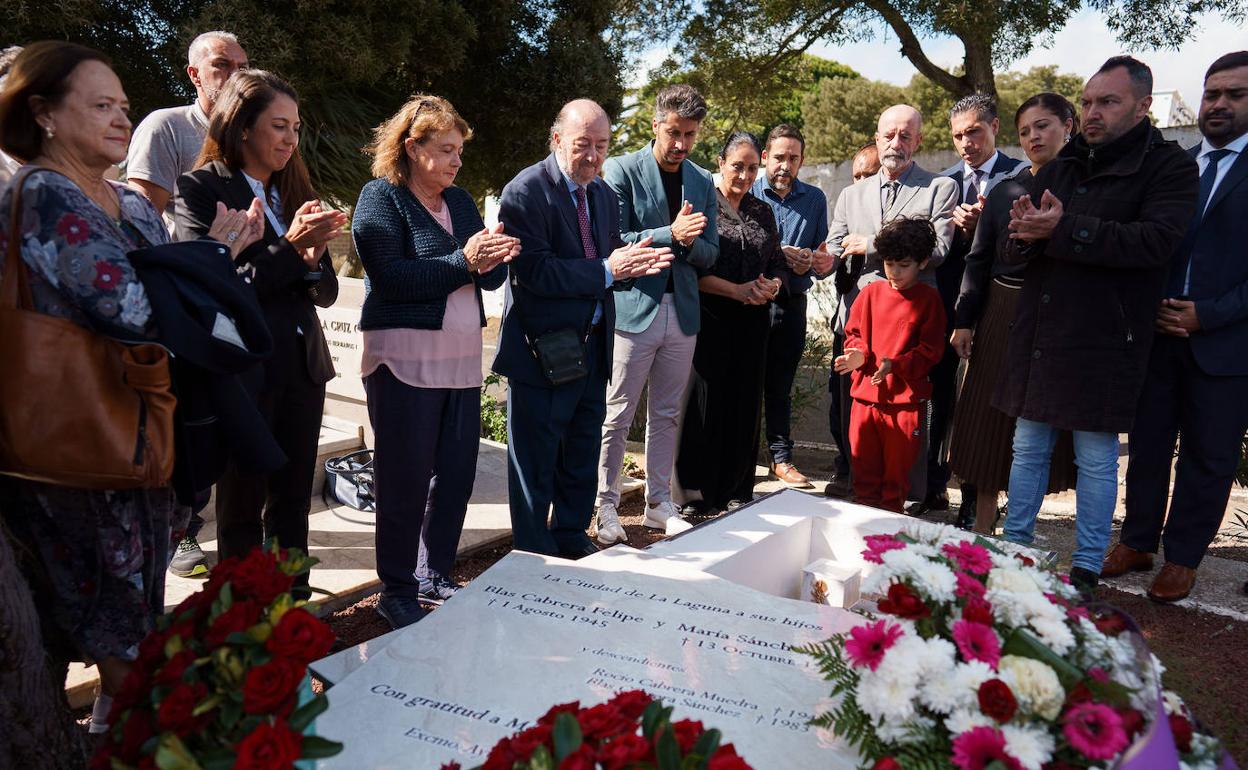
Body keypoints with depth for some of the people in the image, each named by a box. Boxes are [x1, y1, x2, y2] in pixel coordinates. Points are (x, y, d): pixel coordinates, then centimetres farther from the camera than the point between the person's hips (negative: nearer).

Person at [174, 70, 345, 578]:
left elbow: (326, 293, 11)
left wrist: (315, 256, -11)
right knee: (242, 505, 5)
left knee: (293, 502, 11)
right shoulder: (200, 189, -5)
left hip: (302, 365, 6)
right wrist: (290, 246, -18)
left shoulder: (295, 192, 12)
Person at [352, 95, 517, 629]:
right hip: (405, 359, -6)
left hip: (461, 359, 7)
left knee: (457, 474, 11)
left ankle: (434, 576, 27)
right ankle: (397, 592, 16)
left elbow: (492, 276, 12)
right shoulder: (381, 197, -4)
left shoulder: (460, 201, 15)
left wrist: (494, 260, -11)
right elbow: (390, 276, -17)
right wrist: (462, 262, -20)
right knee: (406, 481, 1)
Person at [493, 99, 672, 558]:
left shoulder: (604, 195, 11)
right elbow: (534, 271, -23)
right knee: (536, 461, 6)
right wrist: (607, 271, -24)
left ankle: (572, 538, 37)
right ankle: (534, 554, 22)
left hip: (592, 348, 8)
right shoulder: (526, 192, -13)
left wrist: (635, 264, -10)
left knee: (582, 454, 19)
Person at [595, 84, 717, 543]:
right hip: (633, 309, -5)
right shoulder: (621, 171, -3)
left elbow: (709, 255, 11)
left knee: (667, 416, 12)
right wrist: (670, 234, -18)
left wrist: (691, 243, -11)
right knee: (618, 416, 0)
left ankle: (659, 503, 23)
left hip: (682, 311, 5)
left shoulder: (703, 182, 12)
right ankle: (606, 507, 11)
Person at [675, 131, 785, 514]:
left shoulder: (763, 212, 14)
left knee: (745, 405, 7)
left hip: (752, 324, 5)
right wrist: (738, 291, -15)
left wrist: (772, 286, -4)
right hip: (710, 320, -5)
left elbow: (779, 265, 18)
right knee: (706, 403, -4)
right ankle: (700, 495, 7)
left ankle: (737, 493, 18)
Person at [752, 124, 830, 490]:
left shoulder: (815, 198, 10)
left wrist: (810, 259, -11)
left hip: (791, 304, 3)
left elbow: (822, 252, 12)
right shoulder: (748, 193, 0)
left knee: (780, 384, 11)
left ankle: (781, 457, 19)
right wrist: (778, 254, -14)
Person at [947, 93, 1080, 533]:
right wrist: (963, 320, 2)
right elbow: (979, 260, 7)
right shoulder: (1005, 190, 7)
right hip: (1002, 318, 2)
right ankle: (982, 525, 17)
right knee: (989, 419, 5)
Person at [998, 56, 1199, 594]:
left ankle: (1087, 568, 19)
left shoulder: (1169, 167, -3)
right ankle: (1016, 547, 26)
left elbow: (1156, 240, -21)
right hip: (1039, 334, 5)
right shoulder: (1057, 170, 12)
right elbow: (1012, 253, 9)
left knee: (1097, 458, 6)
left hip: (1103, 341, -5)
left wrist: (1064, 230, -23)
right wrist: (1025, 235, -15)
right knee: (1028, 449, 13)